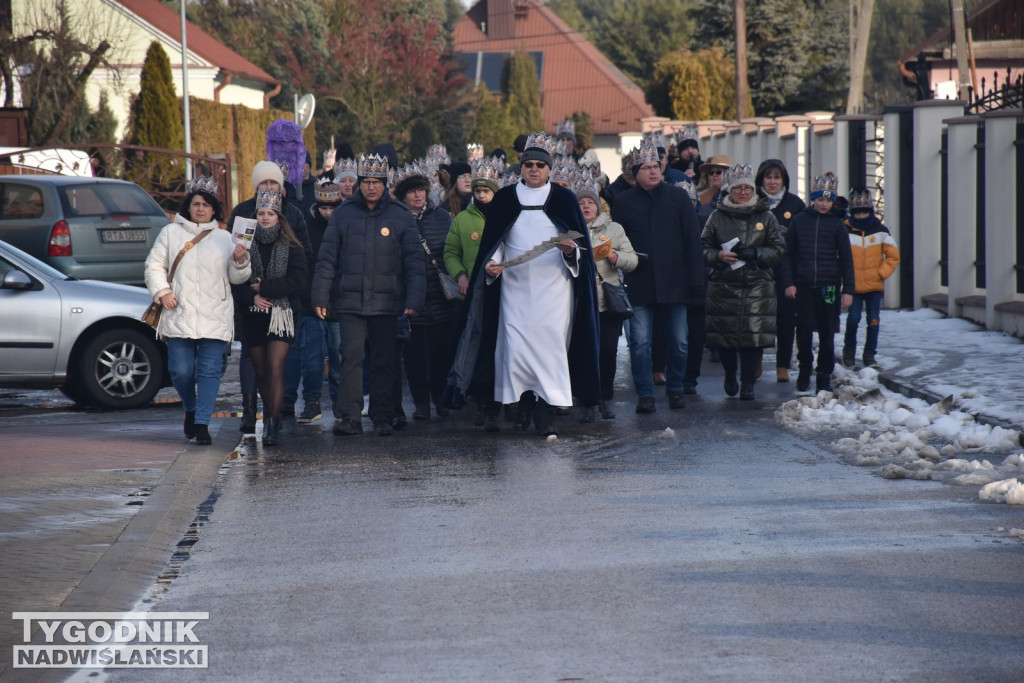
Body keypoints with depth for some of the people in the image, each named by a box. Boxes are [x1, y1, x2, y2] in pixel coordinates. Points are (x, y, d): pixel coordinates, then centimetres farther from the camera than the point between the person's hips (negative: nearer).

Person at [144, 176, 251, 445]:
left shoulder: (224, 238, 14)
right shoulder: (171, 233, 11)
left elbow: (236, 278, 13)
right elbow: (154, 266, 10)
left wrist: (240, 261, -7)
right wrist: (161, 291, -4)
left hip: (215, 319, 0)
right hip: (179, 317, 0)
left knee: (210, 371, -7)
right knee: (181, 371, -2)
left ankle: (202, 423, -4)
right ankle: (190, 410, 25)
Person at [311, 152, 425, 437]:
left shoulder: (401, 217, 5)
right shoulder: (342, 215, 7)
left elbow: (414, 262, 4)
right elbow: (327, 259, 9)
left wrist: (414, 300, -5)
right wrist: (320, 297, 2)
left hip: (386, 302, 0)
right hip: (350, 301, 0)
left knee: (384, 361, 4)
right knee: (351, 357, -8)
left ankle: (382, 418, 11)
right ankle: (348, 417, -8)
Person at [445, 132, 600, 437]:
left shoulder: (564, 198, 6)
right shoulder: (505, 198, 10)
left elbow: (580, 241, 6)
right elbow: (492, 241, 11)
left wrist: (570, 250, -15)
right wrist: (491, 263, -6)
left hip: (553, 285, -2)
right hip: (515, 285, 2)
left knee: (550, 342, -9)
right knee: (515, 342, -6)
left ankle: (546, 410, -6)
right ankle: (525, 401, 6)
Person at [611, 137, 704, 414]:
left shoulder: (678, 196, 5)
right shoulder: (624, 201, 5)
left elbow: (692, 240, 4)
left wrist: (696, 280, -2)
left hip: (674, 281, 0)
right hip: (639, 284, 0)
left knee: (678, 342, 5)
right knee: (640, 343, -4)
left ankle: (675, 389, 21)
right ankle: (646, 394, 3)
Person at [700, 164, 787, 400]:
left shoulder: (766, 218, 7)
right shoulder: (717, 217, 7)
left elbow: (779, 249, 6)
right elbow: (703, 248, 8)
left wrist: (755, 254, -11)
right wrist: (718, 256, -13)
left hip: (757, 285, 0)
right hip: (723, 285, 0)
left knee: (754, 335, -8)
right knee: (723, 336, 2)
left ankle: (747, 383, 2)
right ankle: (730, 376, 27)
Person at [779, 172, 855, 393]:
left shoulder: (837, 224, 4)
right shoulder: (799, 221, 5)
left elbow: (846, 258, 4)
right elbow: (788, 254, 8)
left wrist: (848, 290, -1)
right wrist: (788, 282, -2)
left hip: (829, 285, 0)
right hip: (803, 284, 0)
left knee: (827, 334, 2)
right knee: (804, 330, -1)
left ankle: (824, 376, 11)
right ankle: (805, 368, 19)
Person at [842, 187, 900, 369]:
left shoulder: (880, 231, 2)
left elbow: (893, 255, 6)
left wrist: (882, 273, -3)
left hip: (875, 286, 2)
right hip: (853, 286, -2)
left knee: (873, 320, 1)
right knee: (853, 318, -11)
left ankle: (870, 354, 14)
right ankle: (849, 349, 10)